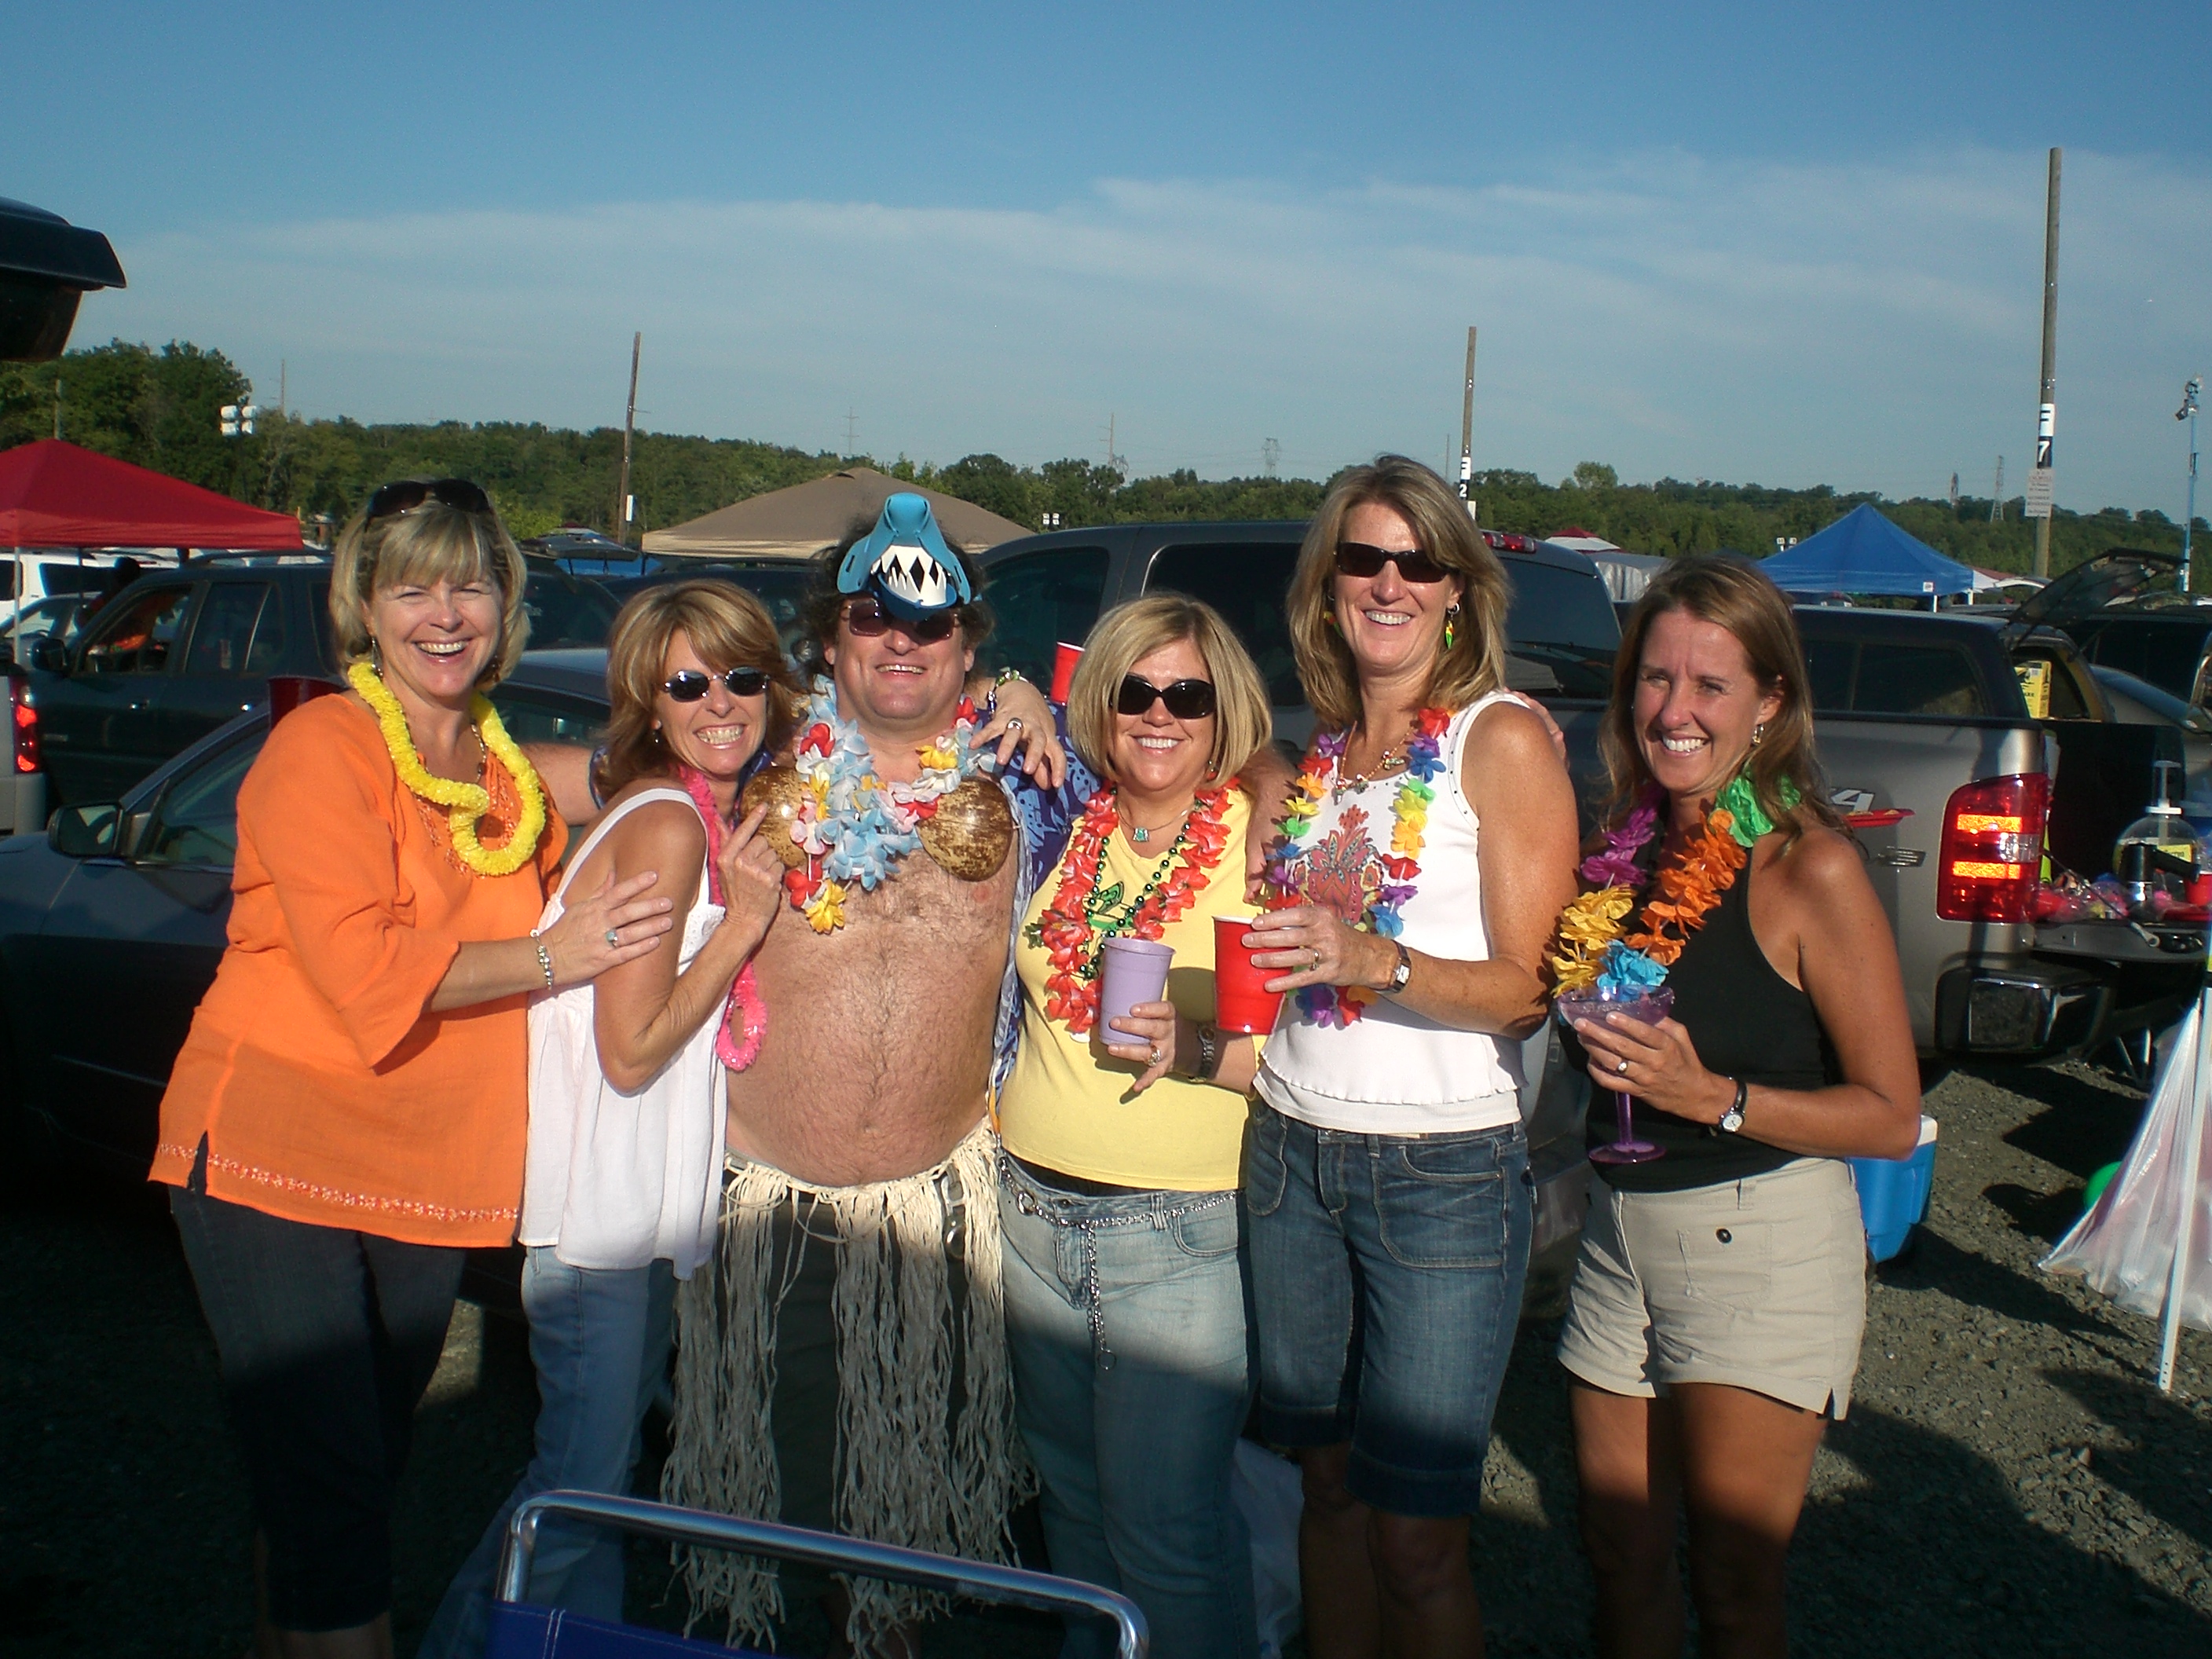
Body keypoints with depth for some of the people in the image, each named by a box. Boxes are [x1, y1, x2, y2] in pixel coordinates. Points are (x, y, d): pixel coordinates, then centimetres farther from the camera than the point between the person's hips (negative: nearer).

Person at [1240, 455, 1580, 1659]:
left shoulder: (1503, 738, -6)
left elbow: (1526, 990, -12)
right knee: (1328, 1485, 14)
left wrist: (1375, 964, -26)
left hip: (1443, 1167, -5)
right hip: (1290, 1151, 6)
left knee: (1415, 1540, -1)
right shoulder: (1315, 754, 12)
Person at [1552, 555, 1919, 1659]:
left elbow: (1891, 1116, -13)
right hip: (1619, 1230, 6)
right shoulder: (1633, 845, 6)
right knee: (1620, 1567, 14)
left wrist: (1716, 1099, -22)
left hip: (1762, 1247, -6)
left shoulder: (1811, 870, -13)